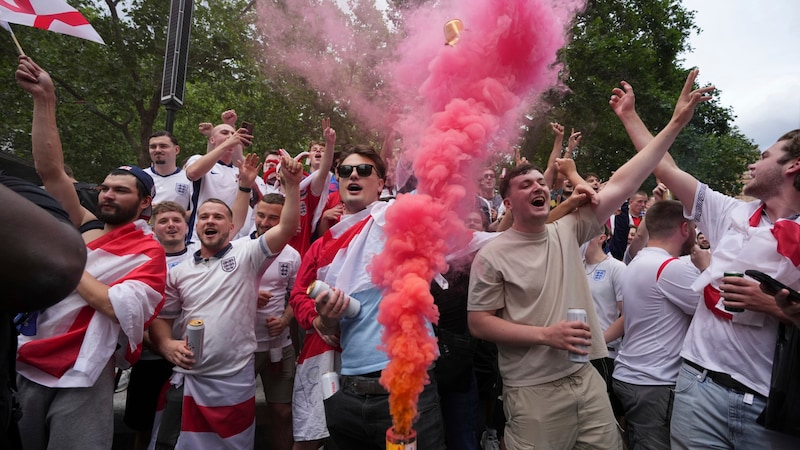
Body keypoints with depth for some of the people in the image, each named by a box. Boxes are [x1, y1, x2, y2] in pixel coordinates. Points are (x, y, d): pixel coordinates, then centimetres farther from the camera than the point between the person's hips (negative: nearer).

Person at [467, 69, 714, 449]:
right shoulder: (491, 256, -10)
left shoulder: (567, 232, 2)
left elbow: (621, 184, -1)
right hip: (532, 392, -4)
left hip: (586, 378, 5)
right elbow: (478, 323, -10)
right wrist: (545, 334, -18)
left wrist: (676, 123, -4)